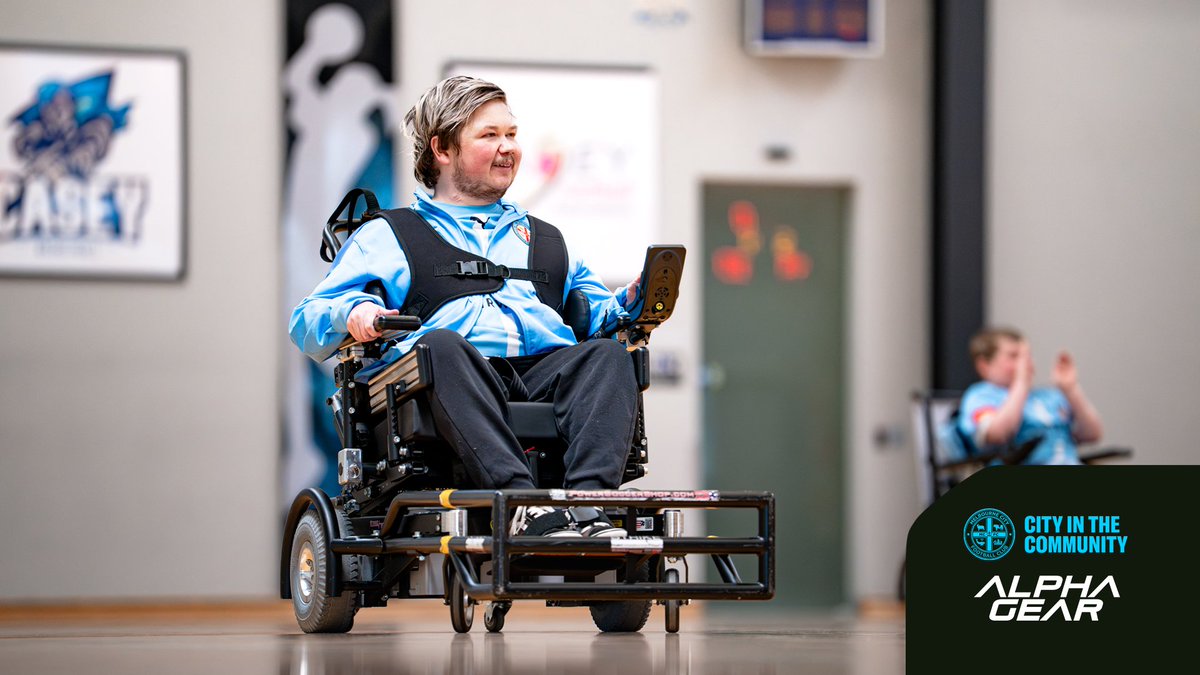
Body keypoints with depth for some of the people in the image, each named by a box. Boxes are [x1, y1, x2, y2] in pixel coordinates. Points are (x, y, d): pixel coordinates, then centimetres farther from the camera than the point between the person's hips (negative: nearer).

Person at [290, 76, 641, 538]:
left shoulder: (545, 239, 38)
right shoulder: (388, 236, 25)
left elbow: (596, 317, 31)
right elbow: (307, 325, 15)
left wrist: (630, 303, 8)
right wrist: (351, 313, -8)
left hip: (545, 373, 3)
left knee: (607, 353, -28)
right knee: (442, 344, -38)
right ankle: (522, 502, -54)